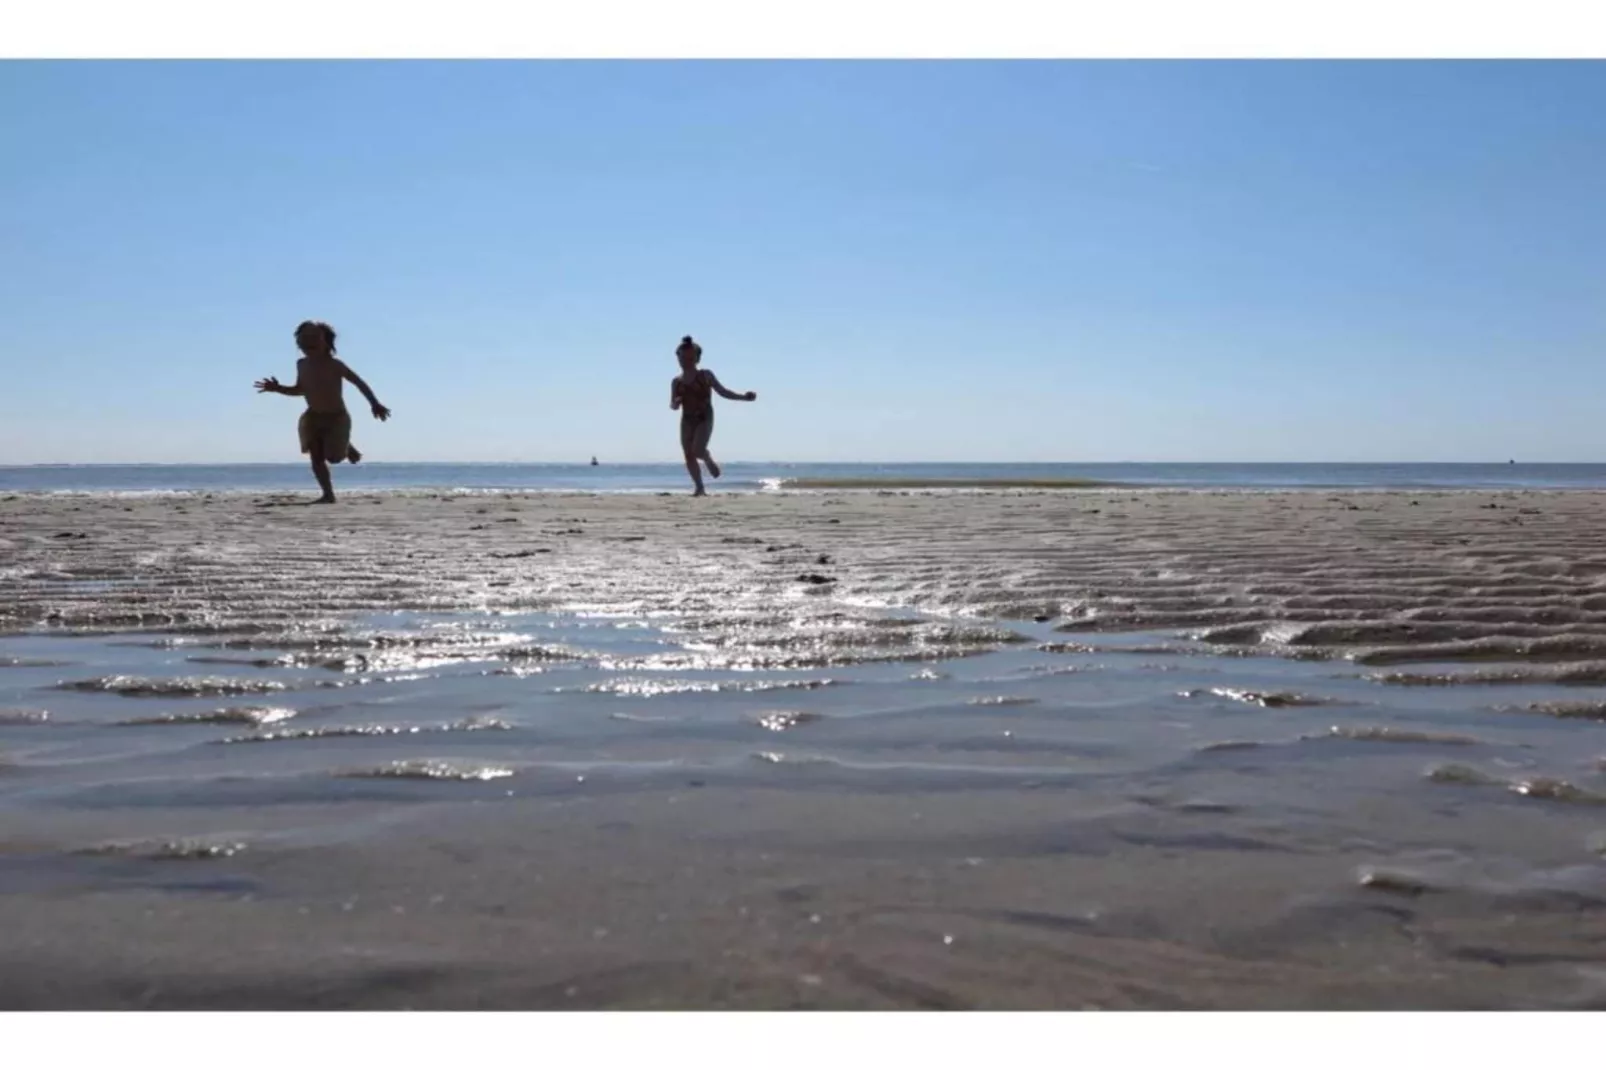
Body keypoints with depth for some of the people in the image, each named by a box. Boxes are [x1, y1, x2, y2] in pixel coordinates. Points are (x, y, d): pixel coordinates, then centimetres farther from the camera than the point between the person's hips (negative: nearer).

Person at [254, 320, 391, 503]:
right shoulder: (302, 365, 0)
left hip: (337, 417, -5)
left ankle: (347, 447, 25)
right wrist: (277, 389, 1)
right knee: (316, 457, -3)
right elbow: (300, 390, 15)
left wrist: (375, 404, -16)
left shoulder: (334, 364, -19)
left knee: (334, 457, -10)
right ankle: (328, 494, 5)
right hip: (313, 417, 5)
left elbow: (359, 382, -14)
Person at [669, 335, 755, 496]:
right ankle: (699, 488, 7)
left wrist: (743, 397, -6)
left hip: (705, 418, -3)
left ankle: (710, 461, 14)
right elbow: (672, 405, 8)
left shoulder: (705, 375, 0)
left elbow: (723, 392, 3)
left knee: (698, 450, -22)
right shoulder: (676, 381, 7)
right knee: (688, 455, -3)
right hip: (687, 420, 4)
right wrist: (676, 403, -17)